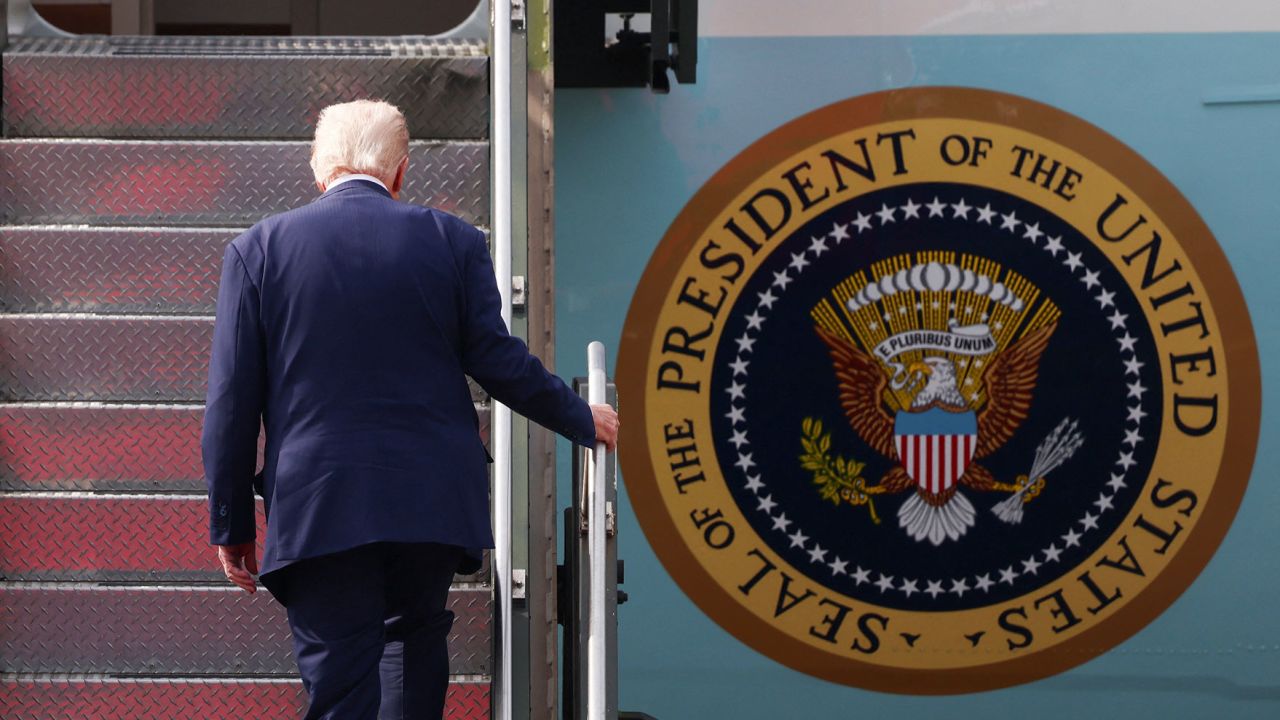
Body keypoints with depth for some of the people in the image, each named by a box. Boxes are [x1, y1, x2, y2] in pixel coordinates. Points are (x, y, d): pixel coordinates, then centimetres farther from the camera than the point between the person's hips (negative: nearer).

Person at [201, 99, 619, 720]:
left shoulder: (257, 249, 2)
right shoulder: (452, 241, 3)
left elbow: (232, 402, 1)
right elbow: (495, 361, 1)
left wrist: (231, 523, 7)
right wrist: (582, 420, 18)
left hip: (316, 508, -1)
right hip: (433, 500, 1)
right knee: (416, 635, 24)